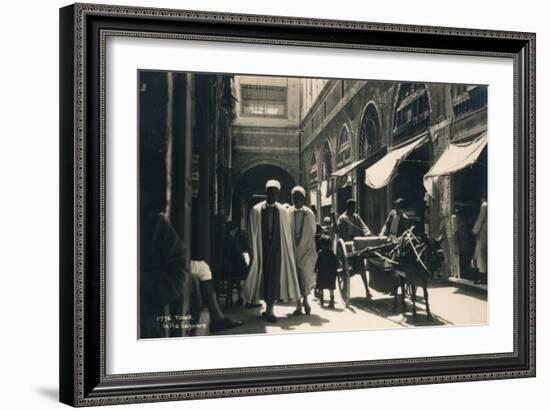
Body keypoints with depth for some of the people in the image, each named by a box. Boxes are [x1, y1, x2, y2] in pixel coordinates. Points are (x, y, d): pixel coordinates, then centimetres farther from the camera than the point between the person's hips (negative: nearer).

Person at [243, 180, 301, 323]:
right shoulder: (256, 210, 0)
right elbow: (252, 233, 1)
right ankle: (268, 309, 18)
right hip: (261, 248, 0)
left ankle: (269, 310, -5)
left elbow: (287, 233, 3)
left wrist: (289, 251, -1)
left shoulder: (283, 211, 2)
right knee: (264, 277, 6)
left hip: (277, 248, 0)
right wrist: (253, 251, -2)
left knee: (274, 277, -6)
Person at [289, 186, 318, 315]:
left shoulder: (309, 213, -3)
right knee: (295, 277, 2)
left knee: (306, 277, -5)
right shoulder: (288, 213, -1)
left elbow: (313, 232, 5)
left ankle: (305, 299, 21)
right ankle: (298, 304, 13)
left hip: (306, 249, -1)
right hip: (293, 250, 1)